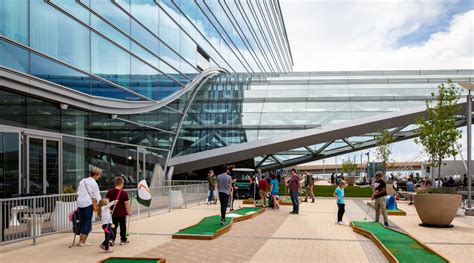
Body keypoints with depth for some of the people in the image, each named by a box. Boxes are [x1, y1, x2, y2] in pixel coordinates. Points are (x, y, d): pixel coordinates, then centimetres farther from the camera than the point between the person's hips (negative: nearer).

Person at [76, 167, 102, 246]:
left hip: (80, 203, 7)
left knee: (82, 222, 15)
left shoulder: (82, 181, 16)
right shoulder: (94, 183, -4)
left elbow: (78, 194, 14)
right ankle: (82, 242, 4)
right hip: (88, 204, -7)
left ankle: (81, 240, 18)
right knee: (88, 223, 3)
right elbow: (97, 196, -5)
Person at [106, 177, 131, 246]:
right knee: (123, 227, 10)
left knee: (114, 226, 14)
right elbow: (127, 204, -12)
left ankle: (112, 239, 2)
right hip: (122, 213, -4)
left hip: (113, 213, 4)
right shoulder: (124, 193, -15)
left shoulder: (109, 192, -1)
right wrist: (129, 211, 1)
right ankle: (123, 240, 18)